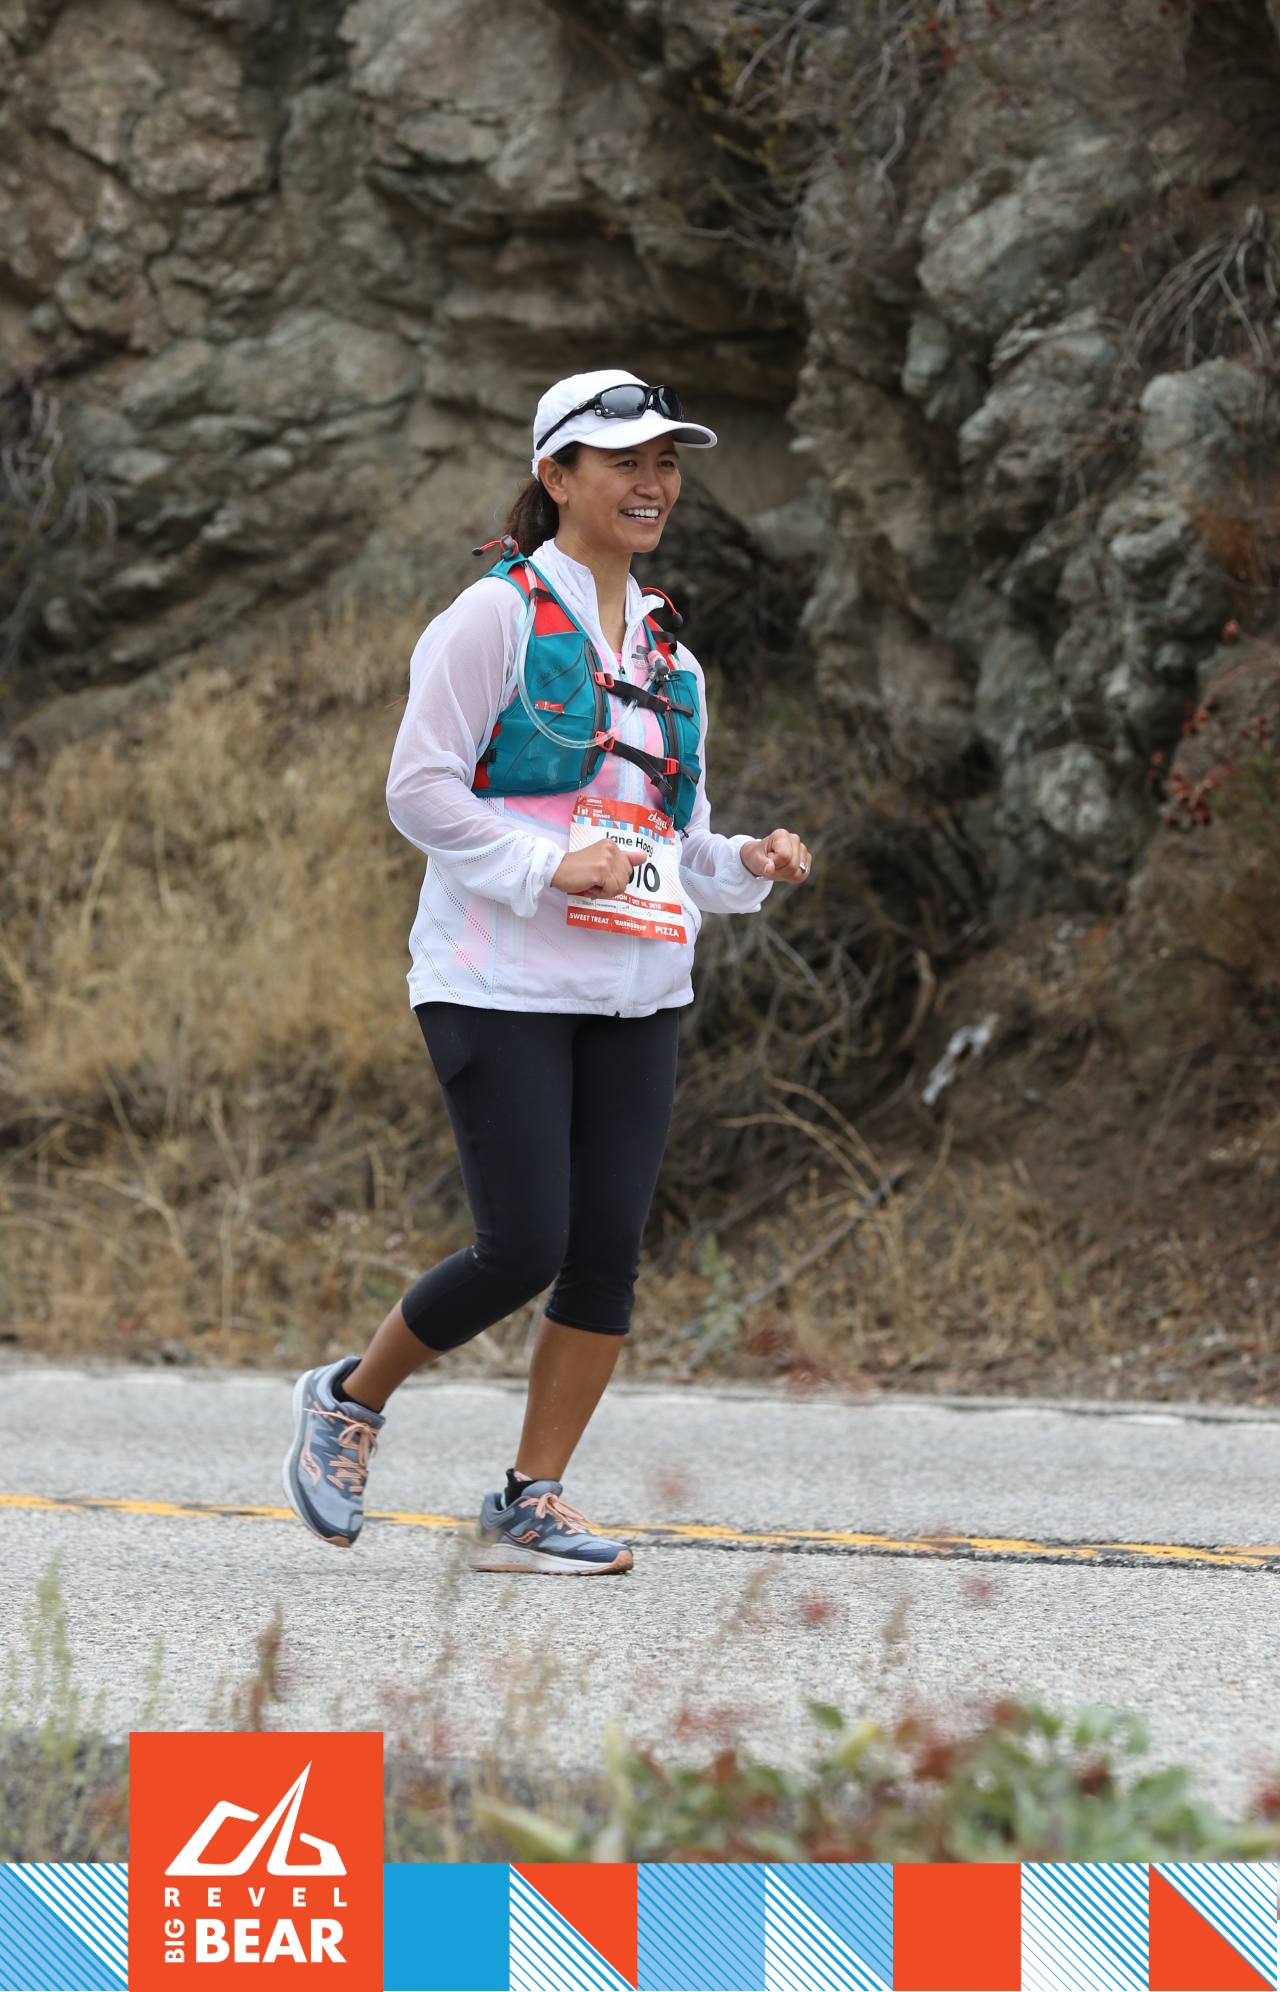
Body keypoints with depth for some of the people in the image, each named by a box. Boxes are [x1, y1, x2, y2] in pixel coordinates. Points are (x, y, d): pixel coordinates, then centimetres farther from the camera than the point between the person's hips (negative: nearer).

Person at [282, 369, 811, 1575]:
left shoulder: (666, 654, 18)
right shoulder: (496, 617, -4)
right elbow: (419, 792, -10)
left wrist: (747, 866, 4)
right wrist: (549, 866, -20)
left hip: (634, 994, 7)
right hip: (501, 985, -7)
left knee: (607, 1253, -1)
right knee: (522, 1250, -12)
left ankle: (530, 1507, 7)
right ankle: (349, 1400, 13)